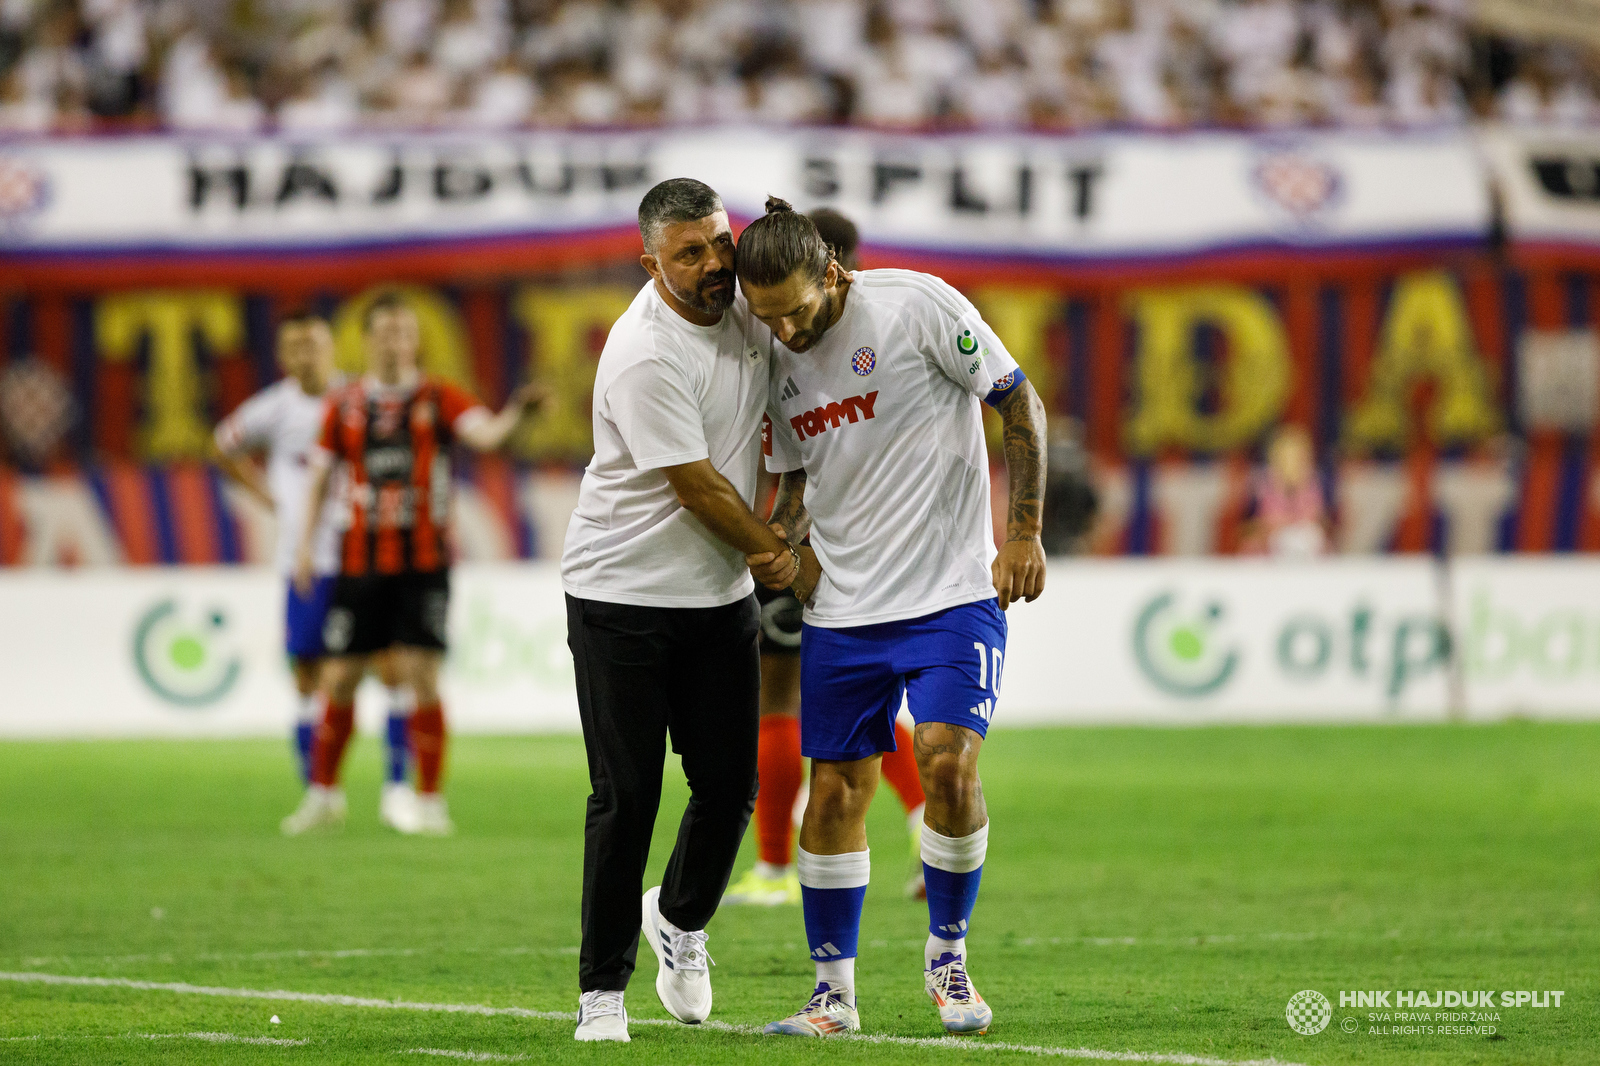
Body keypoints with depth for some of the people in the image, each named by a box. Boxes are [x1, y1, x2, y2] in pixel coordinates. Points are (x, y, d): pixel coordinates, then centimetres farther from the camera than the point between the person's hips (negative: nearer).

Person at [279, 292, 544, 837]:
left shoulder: (437, 397, 2)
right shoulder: (344, 405, 8)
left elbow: (485, 434, -13)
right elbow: (321, 471, 14)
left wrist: (515, 411, -33)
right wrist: (307, 541, 7)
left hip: (423, 561, -2)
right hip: (360, 562, 2)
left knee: (421, 677, -8)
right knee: (339, 679, 4)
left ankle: (429, 802, -1)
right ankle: (324, 792, 22)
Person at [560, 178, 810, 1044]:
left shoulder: (744, 303, 0)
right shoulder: (646, 354, -22)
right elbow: (697, 489, -18)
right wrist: (783, 559, -6)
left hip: (720, 597, 6)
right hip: (623, 597, -6)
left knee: (730, 789, 5)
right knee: (625, 797, -6)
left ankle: (680, 919, 33)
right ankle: (602, 989, 3)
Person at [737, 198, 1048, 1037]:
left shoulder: (918, 306, -12)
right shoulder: (777, 362, 5)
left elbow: (1019, 404, -5)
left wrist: (1023, 533, -9)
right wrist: (777, 541, -3)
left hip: (955, 590, -5)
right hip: (843, 606, 5)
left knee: (948, 762, -18)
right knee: (836, 789, 2)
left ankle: (948, 957, 3)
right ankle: (833, 992, 13)